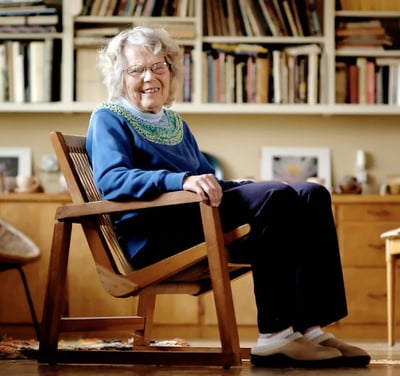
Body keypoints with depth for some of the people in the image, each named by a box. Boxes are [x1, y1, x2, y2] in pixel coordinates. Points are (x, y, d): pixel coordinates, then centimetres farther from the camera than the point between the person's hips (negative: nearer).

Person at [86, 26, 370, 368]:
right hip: (150, 237, -8)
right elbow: (111, 179, -13)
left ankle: (311, 327, -24)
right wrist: (181, 181, -29)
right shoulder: (108, 119, 6)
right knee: (276, 197, -28)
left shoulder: (175, 123, 31)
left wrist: (253, 186, 7)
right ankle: (274, 336, -30)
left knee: (312, 195, -13)